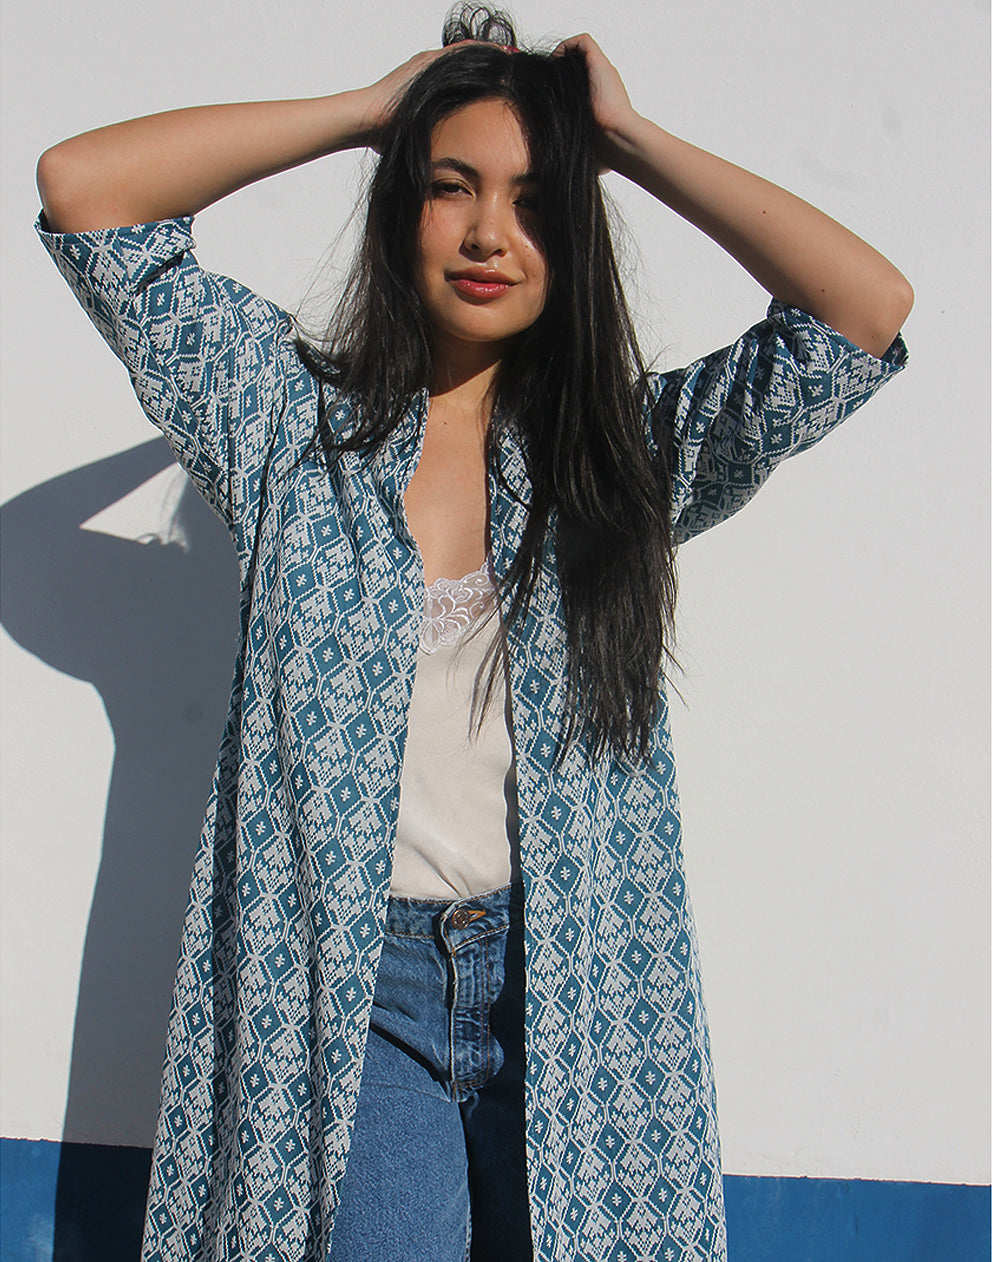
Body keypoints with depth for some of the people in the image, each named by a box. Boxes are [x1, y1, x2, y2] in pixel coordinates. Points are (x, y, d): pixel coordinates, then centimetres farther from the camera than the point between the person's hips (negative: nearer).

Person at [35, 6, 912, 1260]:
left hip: (571, 981, 1)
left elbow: (868, 306, -5)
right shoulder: (296, 419, 5)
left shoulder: (632, 446, 7)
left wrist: (632, 140, 1)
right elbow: (82, 186, -1)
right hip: (345, 982, -1)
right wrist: (371, 107, 2)